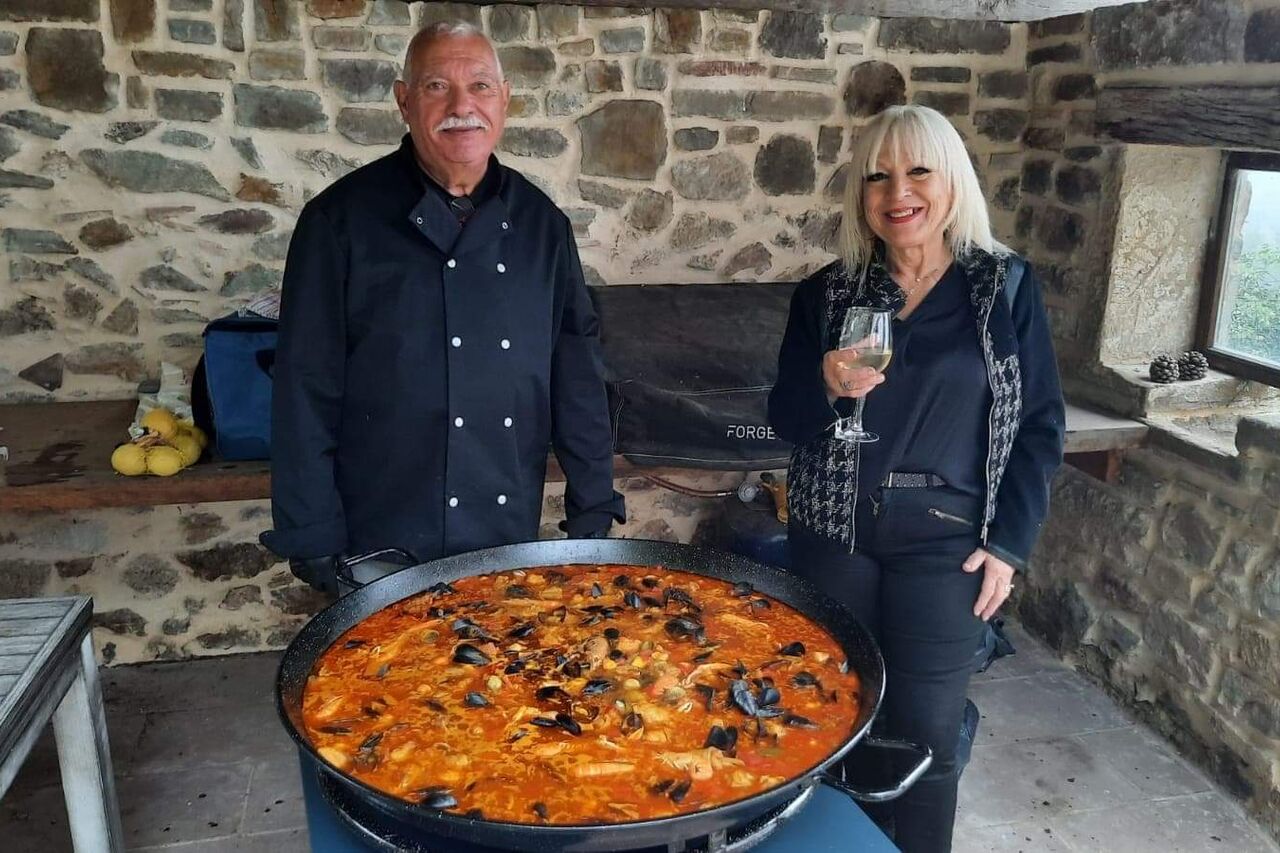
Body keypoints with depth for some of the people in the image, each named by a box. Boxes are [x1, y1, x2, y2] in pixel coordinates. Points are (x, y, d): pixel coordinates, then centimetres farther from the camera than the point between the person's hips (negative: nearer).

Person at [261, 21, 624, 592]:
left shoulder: (540, 223, 2)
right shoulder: (341, 220, -9)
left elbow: (578, 380, 5)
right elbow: (306, 395, -8)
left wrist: (594, 516, 4)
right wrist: (314, 548, -8)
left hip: (512, 542, 4)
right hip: (378, 551, -3)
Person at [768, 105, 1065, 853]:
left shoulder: (1008, 286, -2)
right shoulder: (827, 292, 2)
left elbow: (1041, 426, 0)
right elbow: (785, 420, 1)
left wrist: (1010, 543, -6)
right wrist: (827, 386, -20)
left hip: (945, 541, -1)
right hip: (833, 535, 2)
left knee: (924, 732, 7)